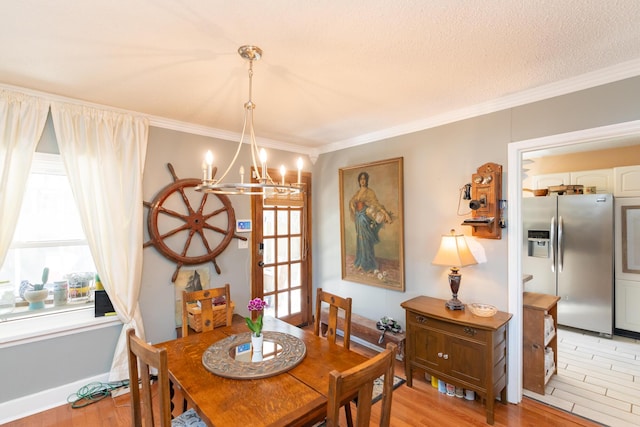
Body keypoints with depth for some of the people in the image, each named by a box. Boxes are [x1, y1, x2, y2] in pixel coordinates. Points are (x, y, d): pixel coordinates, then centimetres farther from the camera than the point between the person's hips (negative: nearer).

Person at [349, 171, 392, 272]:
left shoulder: (370, 192, -7)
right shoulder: (357, 192, 11)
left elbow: (376, 204, -17)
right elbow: (351, 202, 25)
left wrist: (386, 213, -28)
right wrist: (354, 211, 12)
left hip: (365, 218, -6)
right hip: (358, 218, 6)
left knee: (366, 240, -3)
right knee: (360, 240, 11)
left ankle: (368, 264, 6)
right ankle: (361, 263, 22)